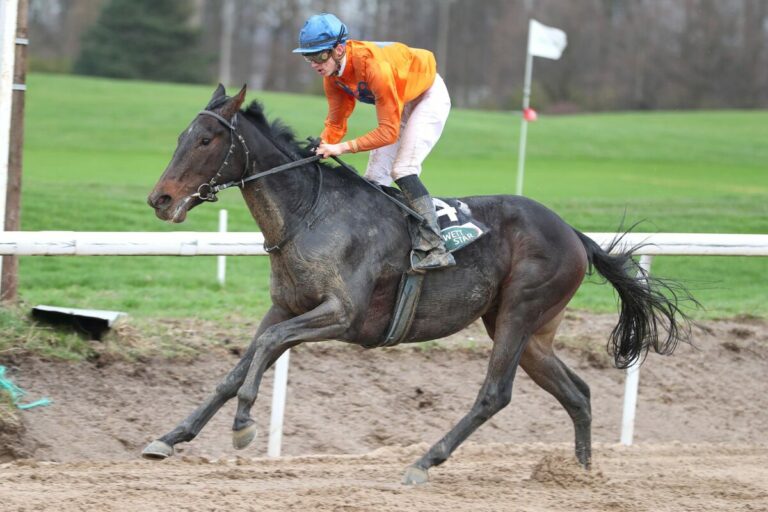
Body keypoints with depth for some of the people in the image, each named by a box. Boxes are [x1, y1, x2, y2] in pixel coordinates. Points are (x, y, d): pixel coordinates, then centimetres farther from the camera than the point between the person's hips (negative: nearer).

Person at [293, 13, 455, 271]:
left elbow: (389, 131, -37)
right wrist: (319, 148, -27)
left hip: (429, 97, -8)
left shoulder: (373, 66, -39)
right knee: (374, 177, 3)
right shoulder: (333, 75, -15)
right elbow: (336, 123, -7)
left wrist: (344, 147, -42)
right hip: (399, 104, 8)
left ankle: (436, 249, -27)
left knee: (402, 170, -23)